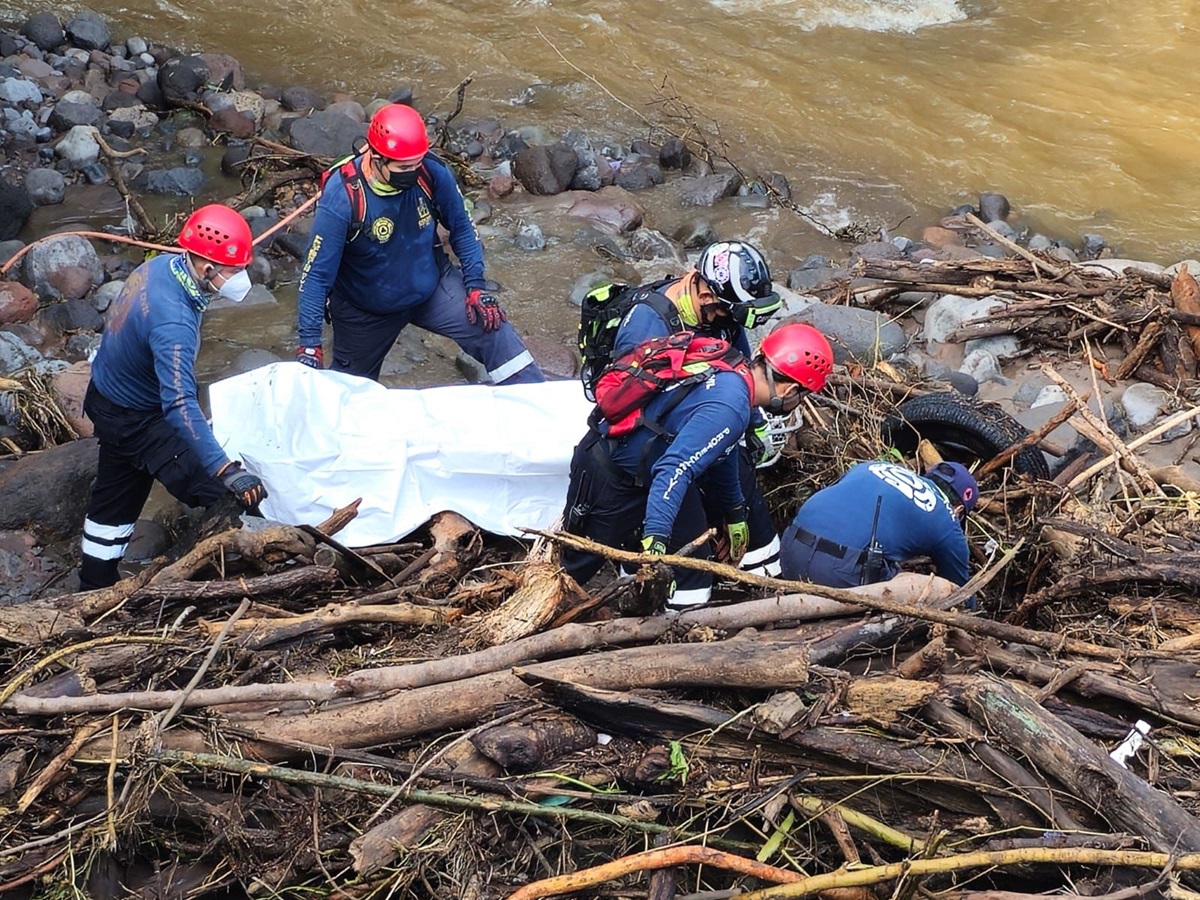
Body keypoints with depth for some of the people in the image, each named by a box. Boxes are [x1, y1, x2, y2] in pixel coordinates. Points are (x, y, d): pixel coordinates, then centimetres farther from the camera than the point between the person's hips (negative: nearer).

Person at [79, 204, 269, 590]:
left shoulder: (162, 265, -11)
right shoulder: (173, 322, -39)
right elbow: (180, 406, -46)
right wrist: (229, 472, -52)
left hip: (109, 395, 10)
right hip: (134, 419, -10)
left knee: (115, 499, 25)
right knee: (219, 497, -9)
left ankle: (94, 590, 41)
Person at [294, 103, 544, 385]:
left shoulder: (433, 173, -22)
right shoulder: (342, 198, -31)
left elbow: (461, 228, -4)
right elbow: (317, 272, -26)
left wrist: (476, 285, -9)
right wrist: (309, 344, -27)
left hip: (432, 288, 2)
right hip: (365, 310, -2)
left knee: (492, 328, -13)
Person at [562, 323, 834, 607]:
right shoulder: (729, 407, -32)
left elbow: (720, 453, 16)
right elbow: (675, 469, -40)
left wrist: (735, 512, 29)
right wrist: (656, 537, -45)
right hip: (609, 474, -9)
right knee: (578, 560, 5)